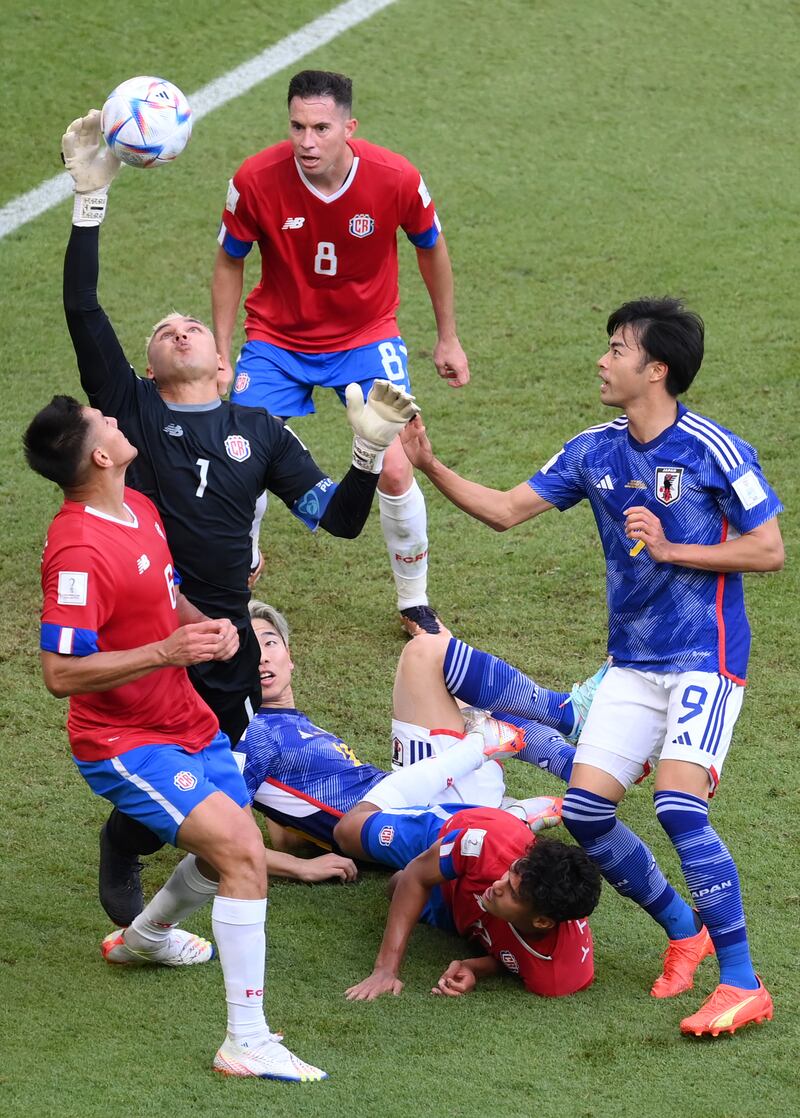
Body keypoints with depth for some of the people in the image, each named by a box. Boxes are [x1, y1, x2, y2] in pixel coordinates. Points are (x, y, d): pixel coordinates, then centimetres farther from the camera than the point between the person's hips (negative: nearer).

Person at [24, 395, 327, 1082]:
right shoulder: (80, 552, -26)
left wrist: (209, 627, -3)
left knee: (230, 856, 22)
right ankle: (247, 1043, -16)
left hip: (189, 722, 9)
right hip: (126, 747, -9)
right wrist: (166, 652, -30)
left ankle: (143, 937, 52)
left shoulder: (140, 509, 3)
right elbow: (61, 674, -26)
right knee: (241, 852, -21)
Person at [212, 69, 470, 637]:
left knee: (395, 470, -11)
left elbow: (431, 248, 0)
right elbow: (229, 264, -4)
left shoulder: (396, 179, -22)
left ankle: (415, 604, 13)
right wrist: (220, 357, -4)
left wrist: (448, 339, 9)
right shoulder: (256, 180, -23)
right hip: (277, 340, 0)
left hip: (366, 339, 0)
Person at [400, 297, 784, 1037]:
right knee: (585, 809, -3)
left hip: (706, 658, -7)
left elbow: (770, 551, -10)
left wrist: (670, 551, -17)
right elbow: (506, 510, 11)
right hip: (632, 662, 7)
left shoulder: (714, 452, -12)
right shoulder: (594, 453, 6)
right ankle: (685, 931, 19)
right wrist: (428, 466, 3)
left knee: (678, 807, -22)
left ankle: (742, 984, -14)